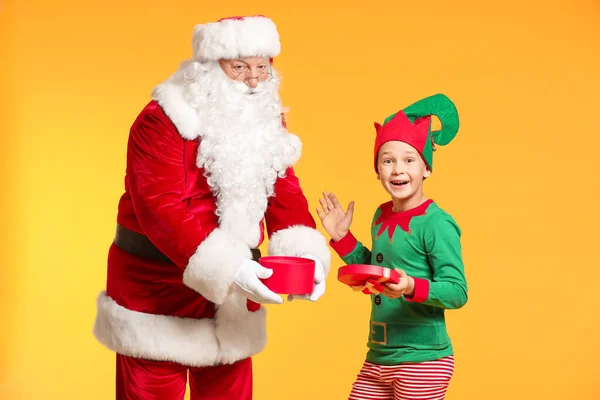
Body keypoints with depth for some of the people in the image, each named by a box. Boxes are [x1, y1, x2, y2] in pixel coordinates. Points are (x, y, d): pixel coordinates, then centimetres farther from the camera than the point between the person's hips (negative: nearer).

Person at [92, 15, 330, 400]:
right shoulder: (162, 121, -15)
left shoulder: (267, 121, 6)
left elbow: (285, 195, 1)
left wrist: (306, 254, -19)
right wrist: (226, 267, -34)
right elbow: (161, 210, -25)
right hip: (158, 293, -6)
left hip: (231, 298, 6)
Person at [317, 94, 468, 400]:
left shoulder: (437, 223, -15)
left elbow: (457, 291, -18)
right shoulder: (382, 215, 8)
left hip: (423, 360, -7)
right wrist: (342, 238, 14)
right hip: (378, 357, 8)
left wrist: (413, 288, -33)